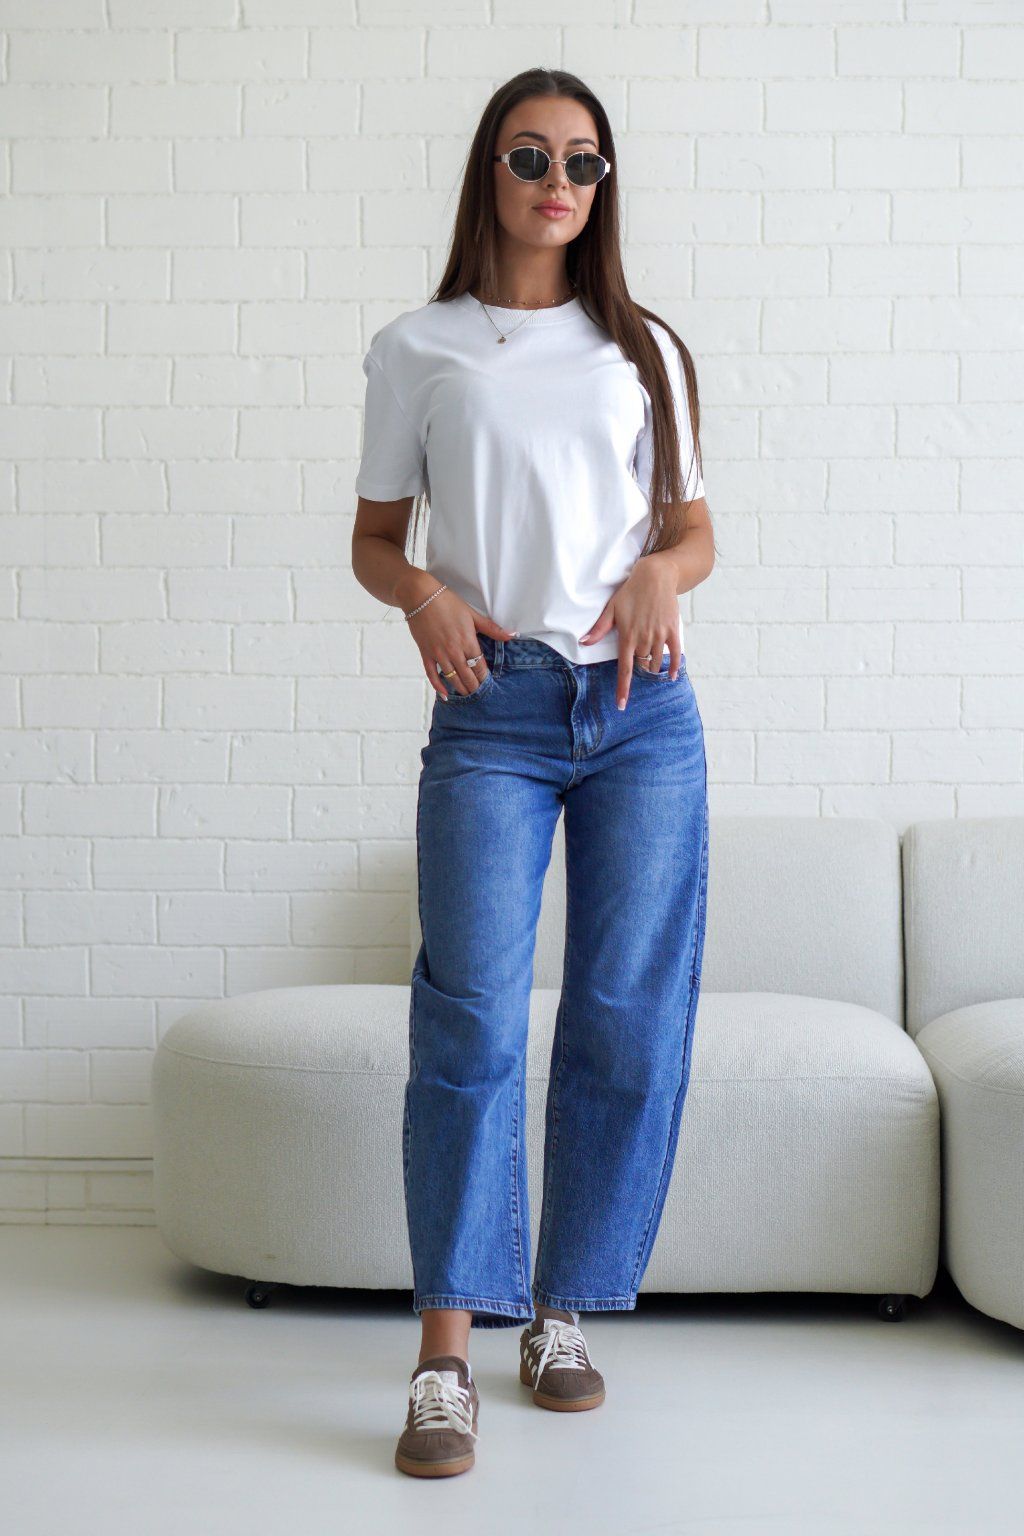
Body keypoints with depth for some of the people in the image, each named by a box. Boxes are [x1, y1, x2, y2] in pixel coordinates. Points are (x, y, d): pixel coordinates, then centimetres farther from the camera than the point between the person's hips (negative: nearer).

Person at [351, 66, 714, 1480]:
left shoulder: (644, 348, 14)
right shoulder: (417, 350, 10)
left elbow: (696, 528, 17)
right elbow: (374, 537, 13)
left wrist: (662, 575, -5)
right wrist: (422, 593, -9)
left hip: (643, 706, 2)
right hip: (493, 708, -2)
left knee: (629, 1019, 2)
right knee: (473, 1017, -11)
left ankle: (566, 1311, 17)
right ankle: (445, 1358, -6)